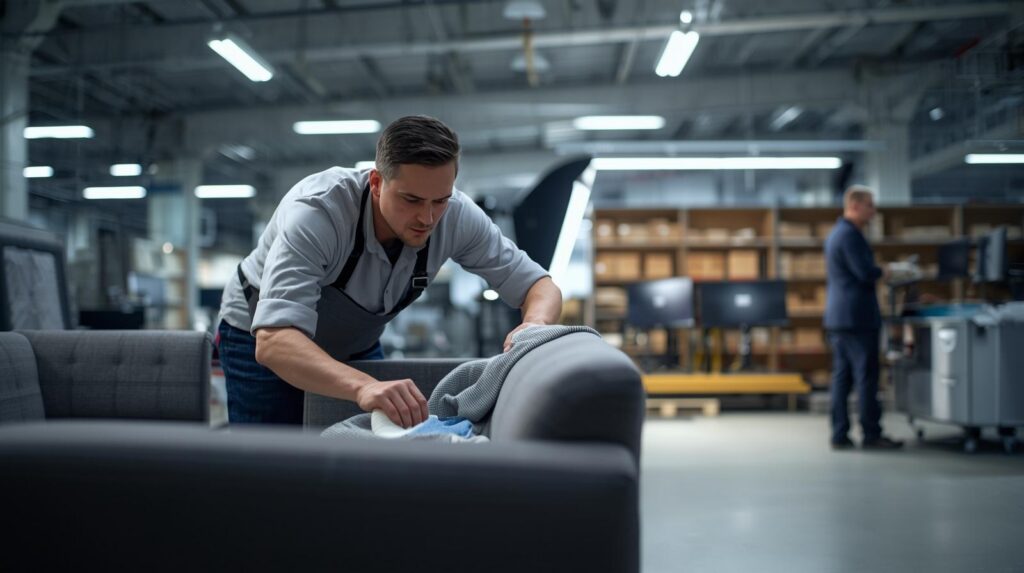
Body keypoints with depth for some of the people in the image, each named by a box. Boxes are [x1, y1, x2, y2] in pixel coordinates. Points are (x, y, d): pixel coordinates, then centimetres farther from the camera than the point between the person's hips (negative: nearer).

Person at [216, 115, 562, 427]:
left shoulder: (456, 216, -24)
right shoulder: (316, 212, -37)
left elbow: (540, 286, -17)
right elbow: (274, 341, -48)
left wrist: (535, 325, -42)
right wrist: (363, 386, -65)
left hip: (355, 345, 4)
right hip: (262, 340, -4)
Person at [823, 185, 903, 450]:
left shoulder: (835, 233, 18)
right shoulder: (850, 235, -14)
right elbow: (866, 273, -19)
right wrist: (887, 272, -2)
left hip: (837, 317, 10)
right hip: (857, 317, -10)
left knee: (842, 377, 8)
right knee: (866, 377, -5)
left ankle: (840, 435, 9)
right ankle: (871, 434, -2)